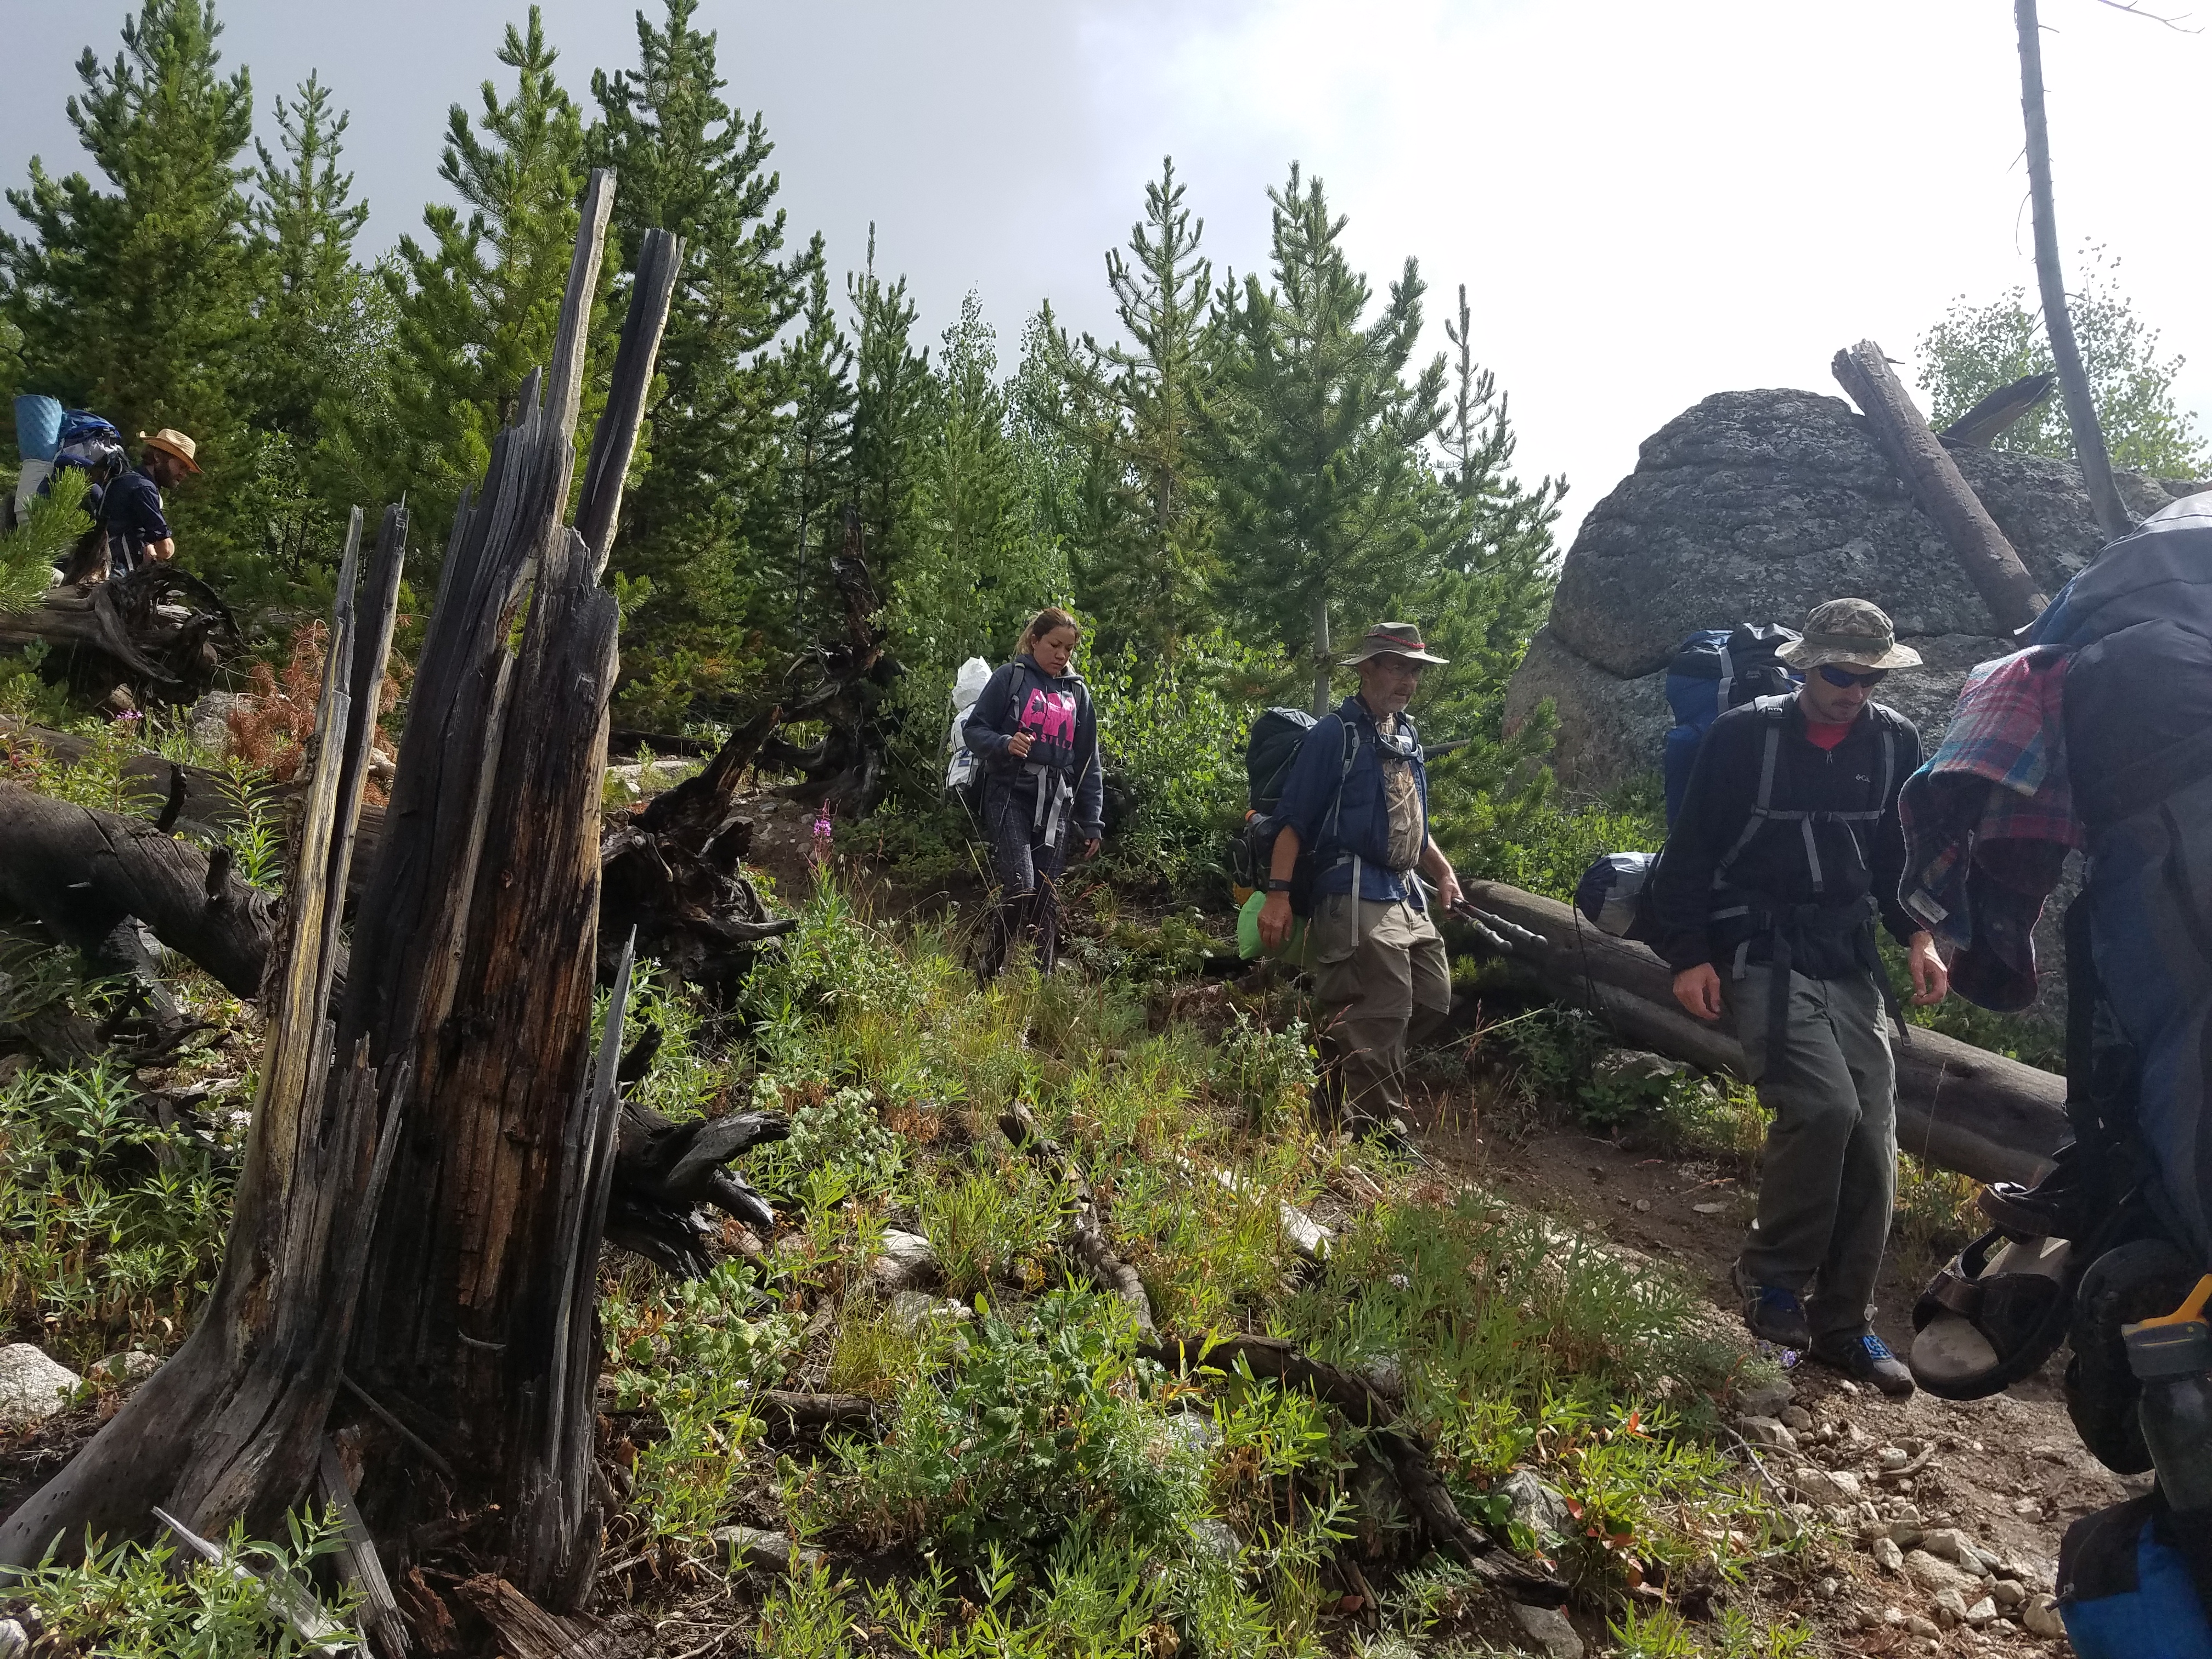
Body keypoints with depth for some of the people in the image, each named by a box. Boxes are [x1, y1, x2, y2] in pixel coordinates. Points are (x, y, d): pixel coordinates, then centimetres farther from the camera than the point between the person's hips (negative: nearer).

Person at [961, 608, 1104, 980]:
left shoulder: (1077, 692, 17)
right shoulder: (1011, 677, 4)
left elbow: (1089, 763, 17)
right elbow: (975, 729, 3)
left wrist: (1092, 823, 12)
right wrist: (1005, 744, -19)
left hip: (1056, 805, 4)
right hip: (1010, 797, -4)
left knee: (1047, 898, 2)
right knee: (1019, 887, -17)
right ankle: (987, 970, -1)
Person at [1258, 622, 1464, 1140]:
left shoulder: (1406, 737, 18)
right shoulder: (1335, 733, -7)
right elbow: (1293, 820, -11)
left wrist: (1444, 872, 16)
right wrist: (1278, 894, -18)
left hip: (1408, 893, 9)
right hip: (1358, 896, -9)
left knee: (1433, 998, 9)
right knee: (1383, 1011, -10)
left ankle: (1349, 1065, 24)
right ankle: (1380, 1131, -1)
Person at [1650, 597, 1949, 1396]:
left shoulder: (1895, 742, 6)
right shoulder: (1744, 735, -6)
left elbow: (1903, 852, 17)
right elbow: (1692, 851, -3)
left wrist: (1918, 934, 2)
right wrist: (1690, 957, -8)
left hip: (1851, 963, 5)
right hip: (1764, 955, -5)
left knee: (1871, 1144, 1)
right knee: (1823, 1106, -23)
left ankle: (1841, 1324, 16)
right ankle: (1771, 1275, -1)